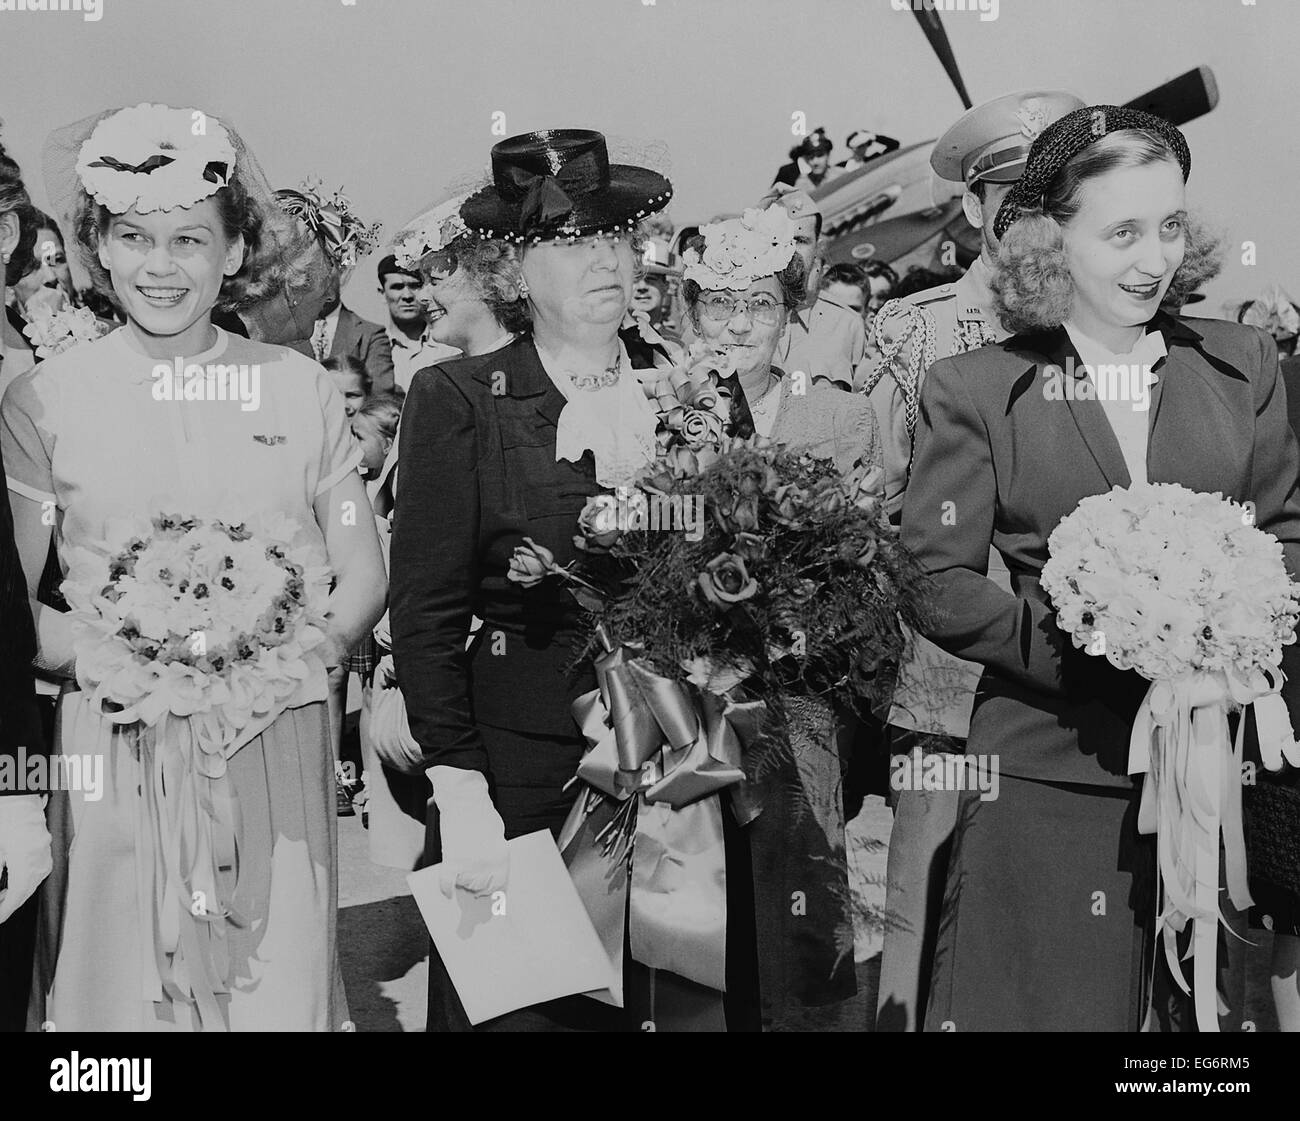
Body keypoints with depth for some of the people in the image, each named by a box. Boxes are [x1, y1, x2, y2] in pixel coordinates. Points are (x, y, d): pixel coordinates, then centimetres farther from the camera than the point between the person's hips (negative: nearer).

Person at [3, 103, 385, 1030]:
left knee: (282, 989, 6)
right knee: (122, 990, 6)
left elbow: (364, 577, 7)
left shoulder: (302, 389, 4)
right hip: (117, 753, -1)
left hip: (277, 752, 1)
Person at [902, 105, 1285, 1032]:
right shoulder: (973, 390, -2)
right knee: (1056, 1004, 5)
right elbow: (938, 583, -6)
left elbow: (1285, 537, 10)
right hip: (1050, 772, -3)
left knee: (1215, 1005, 13)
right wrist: (1081, 647, -18)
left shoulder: (1243, 365, 8)